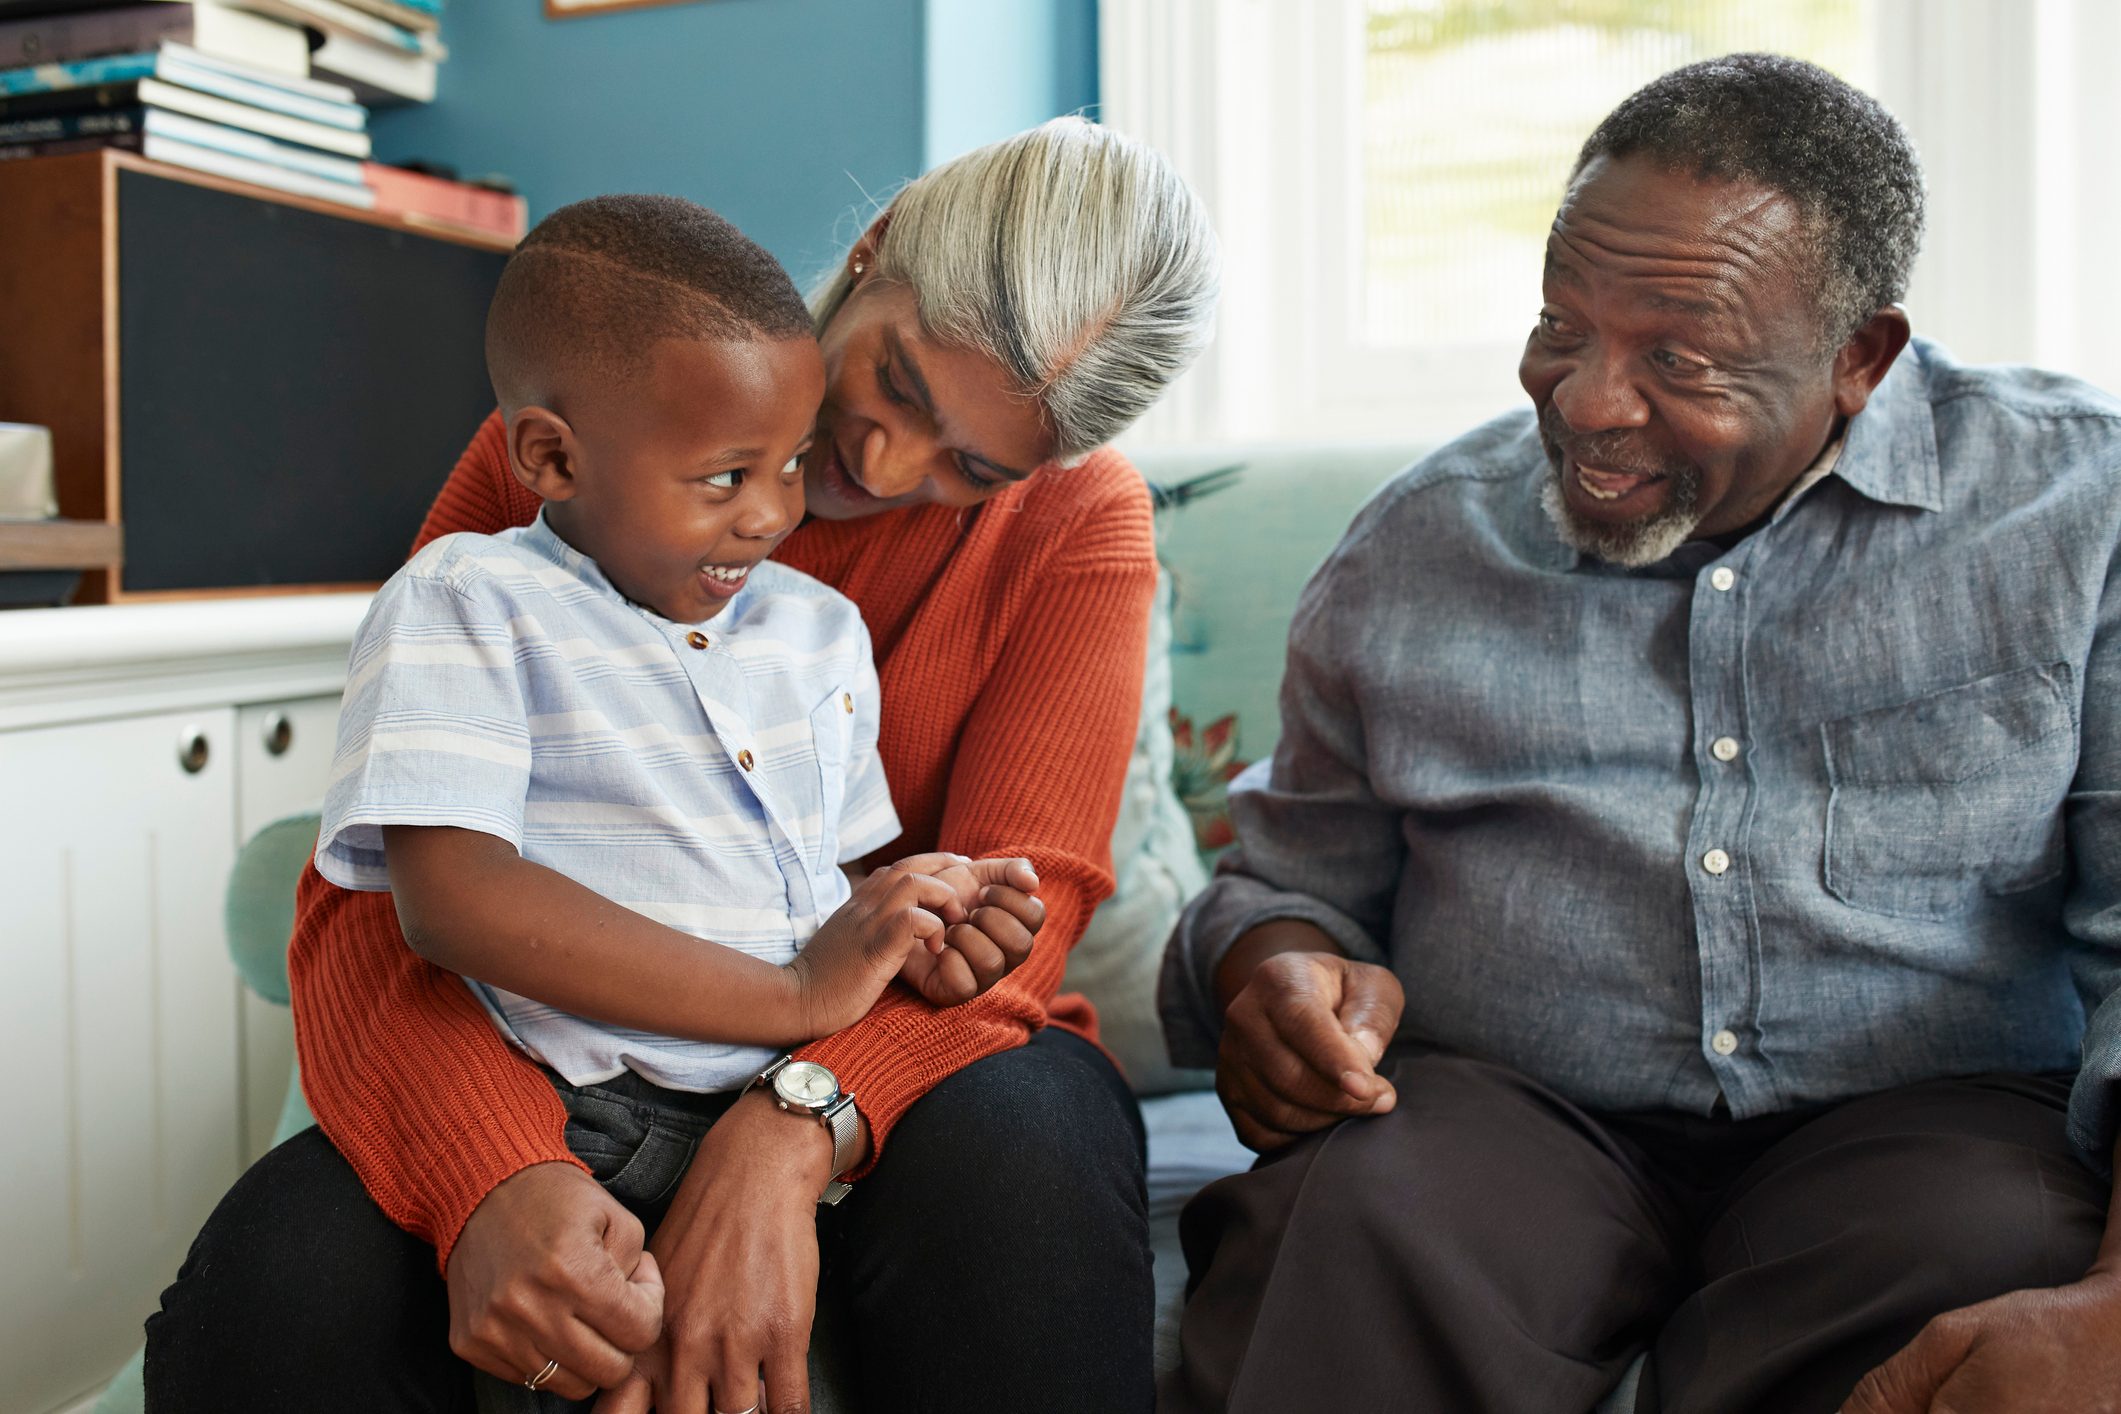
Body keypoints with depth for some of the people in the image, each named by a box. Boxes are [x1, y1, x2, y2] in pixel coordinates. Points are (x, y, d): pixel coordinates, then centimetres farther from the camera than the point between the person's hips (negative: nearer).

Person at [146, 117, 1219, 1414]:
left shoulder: (1079, 525, -5)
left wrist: (788, 1132, -35)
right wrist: (492, 1170, -32)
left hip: (887, 1065, 1)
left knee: (1014, 1152, -35)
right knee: (278, 1282, -29)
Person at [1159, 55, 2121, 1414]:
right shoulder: (1415, 548, 8)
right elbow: (1296, 880, 17)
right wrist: (1272, 966, -9)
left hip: (1924, 1113, 0)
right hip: (1502, 1104, 1)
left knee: (1978, 1269, -34)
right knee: (1345, 1223, -32)